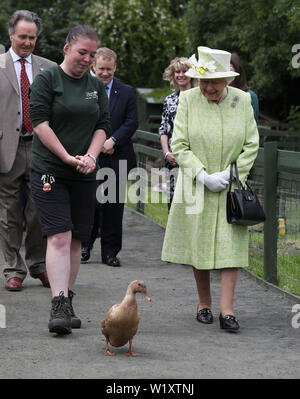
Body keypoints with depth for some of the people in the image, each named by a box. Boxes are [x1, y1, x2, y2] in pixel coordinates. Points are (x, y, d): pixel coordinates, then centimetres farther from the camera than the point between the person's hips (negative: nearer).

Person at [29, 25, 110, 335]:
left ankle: (67, 303, 15)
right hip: (49, 172, -5)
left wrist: (90, 156, -7)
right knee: (59, 237, -14)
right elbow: (39, 122, -9)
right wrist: (68, 157, -14)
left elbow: (103, 125, 11)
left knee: (76, 240, 6)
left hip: (84, 176, 5)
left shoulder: (96, 86, 14)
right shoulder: (46, 80, -2)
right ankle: (58, 306, -17)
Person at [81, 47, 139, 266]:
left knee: (114, 205, 3)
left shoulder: (127, 92, 8)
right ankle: (86, 243, 18)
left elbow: (132, 122, 1)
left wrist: (113, 140, -12)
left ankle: (110, 251, 11)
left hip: (117, 157, 1)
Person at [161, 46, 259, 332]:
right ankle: (203, 303, 22)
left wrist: (228, 174, -10)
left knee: (231, 244, -6)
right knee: (198, 244, 6)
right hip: (196, 187, 0)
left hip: (231, 188, 0)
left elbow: (251, 145, 1)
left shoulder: (242, 100, -2)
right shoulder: (188, 100, -5)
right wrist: (203, 176, -15)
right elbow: (179, 145, -6)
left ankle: (227, 310, -5)